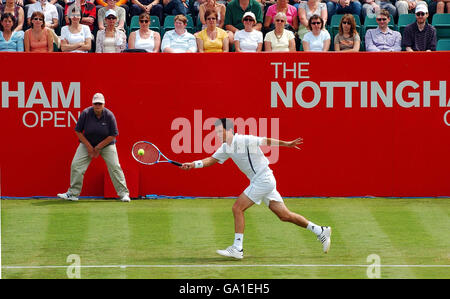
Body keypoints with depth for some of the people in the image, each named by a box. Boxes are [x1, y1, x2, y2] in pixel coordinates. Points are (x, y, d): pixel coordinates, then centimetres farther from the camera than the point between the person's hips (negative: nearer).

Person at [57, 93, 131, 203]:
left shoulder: (109, 115, -18)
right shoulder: (86, 113, -16)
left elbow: (113, 135, -13)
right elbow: (78, 131, -8)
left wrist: (99, 147, -16)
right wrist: (89, 146, -12)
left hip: (106, 144, -1)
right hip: (87, 143, 1)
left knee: (114, 167, -13)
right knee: (76, 165, -9)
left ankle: (123, 193, -5)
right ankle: (73, 193, 0)